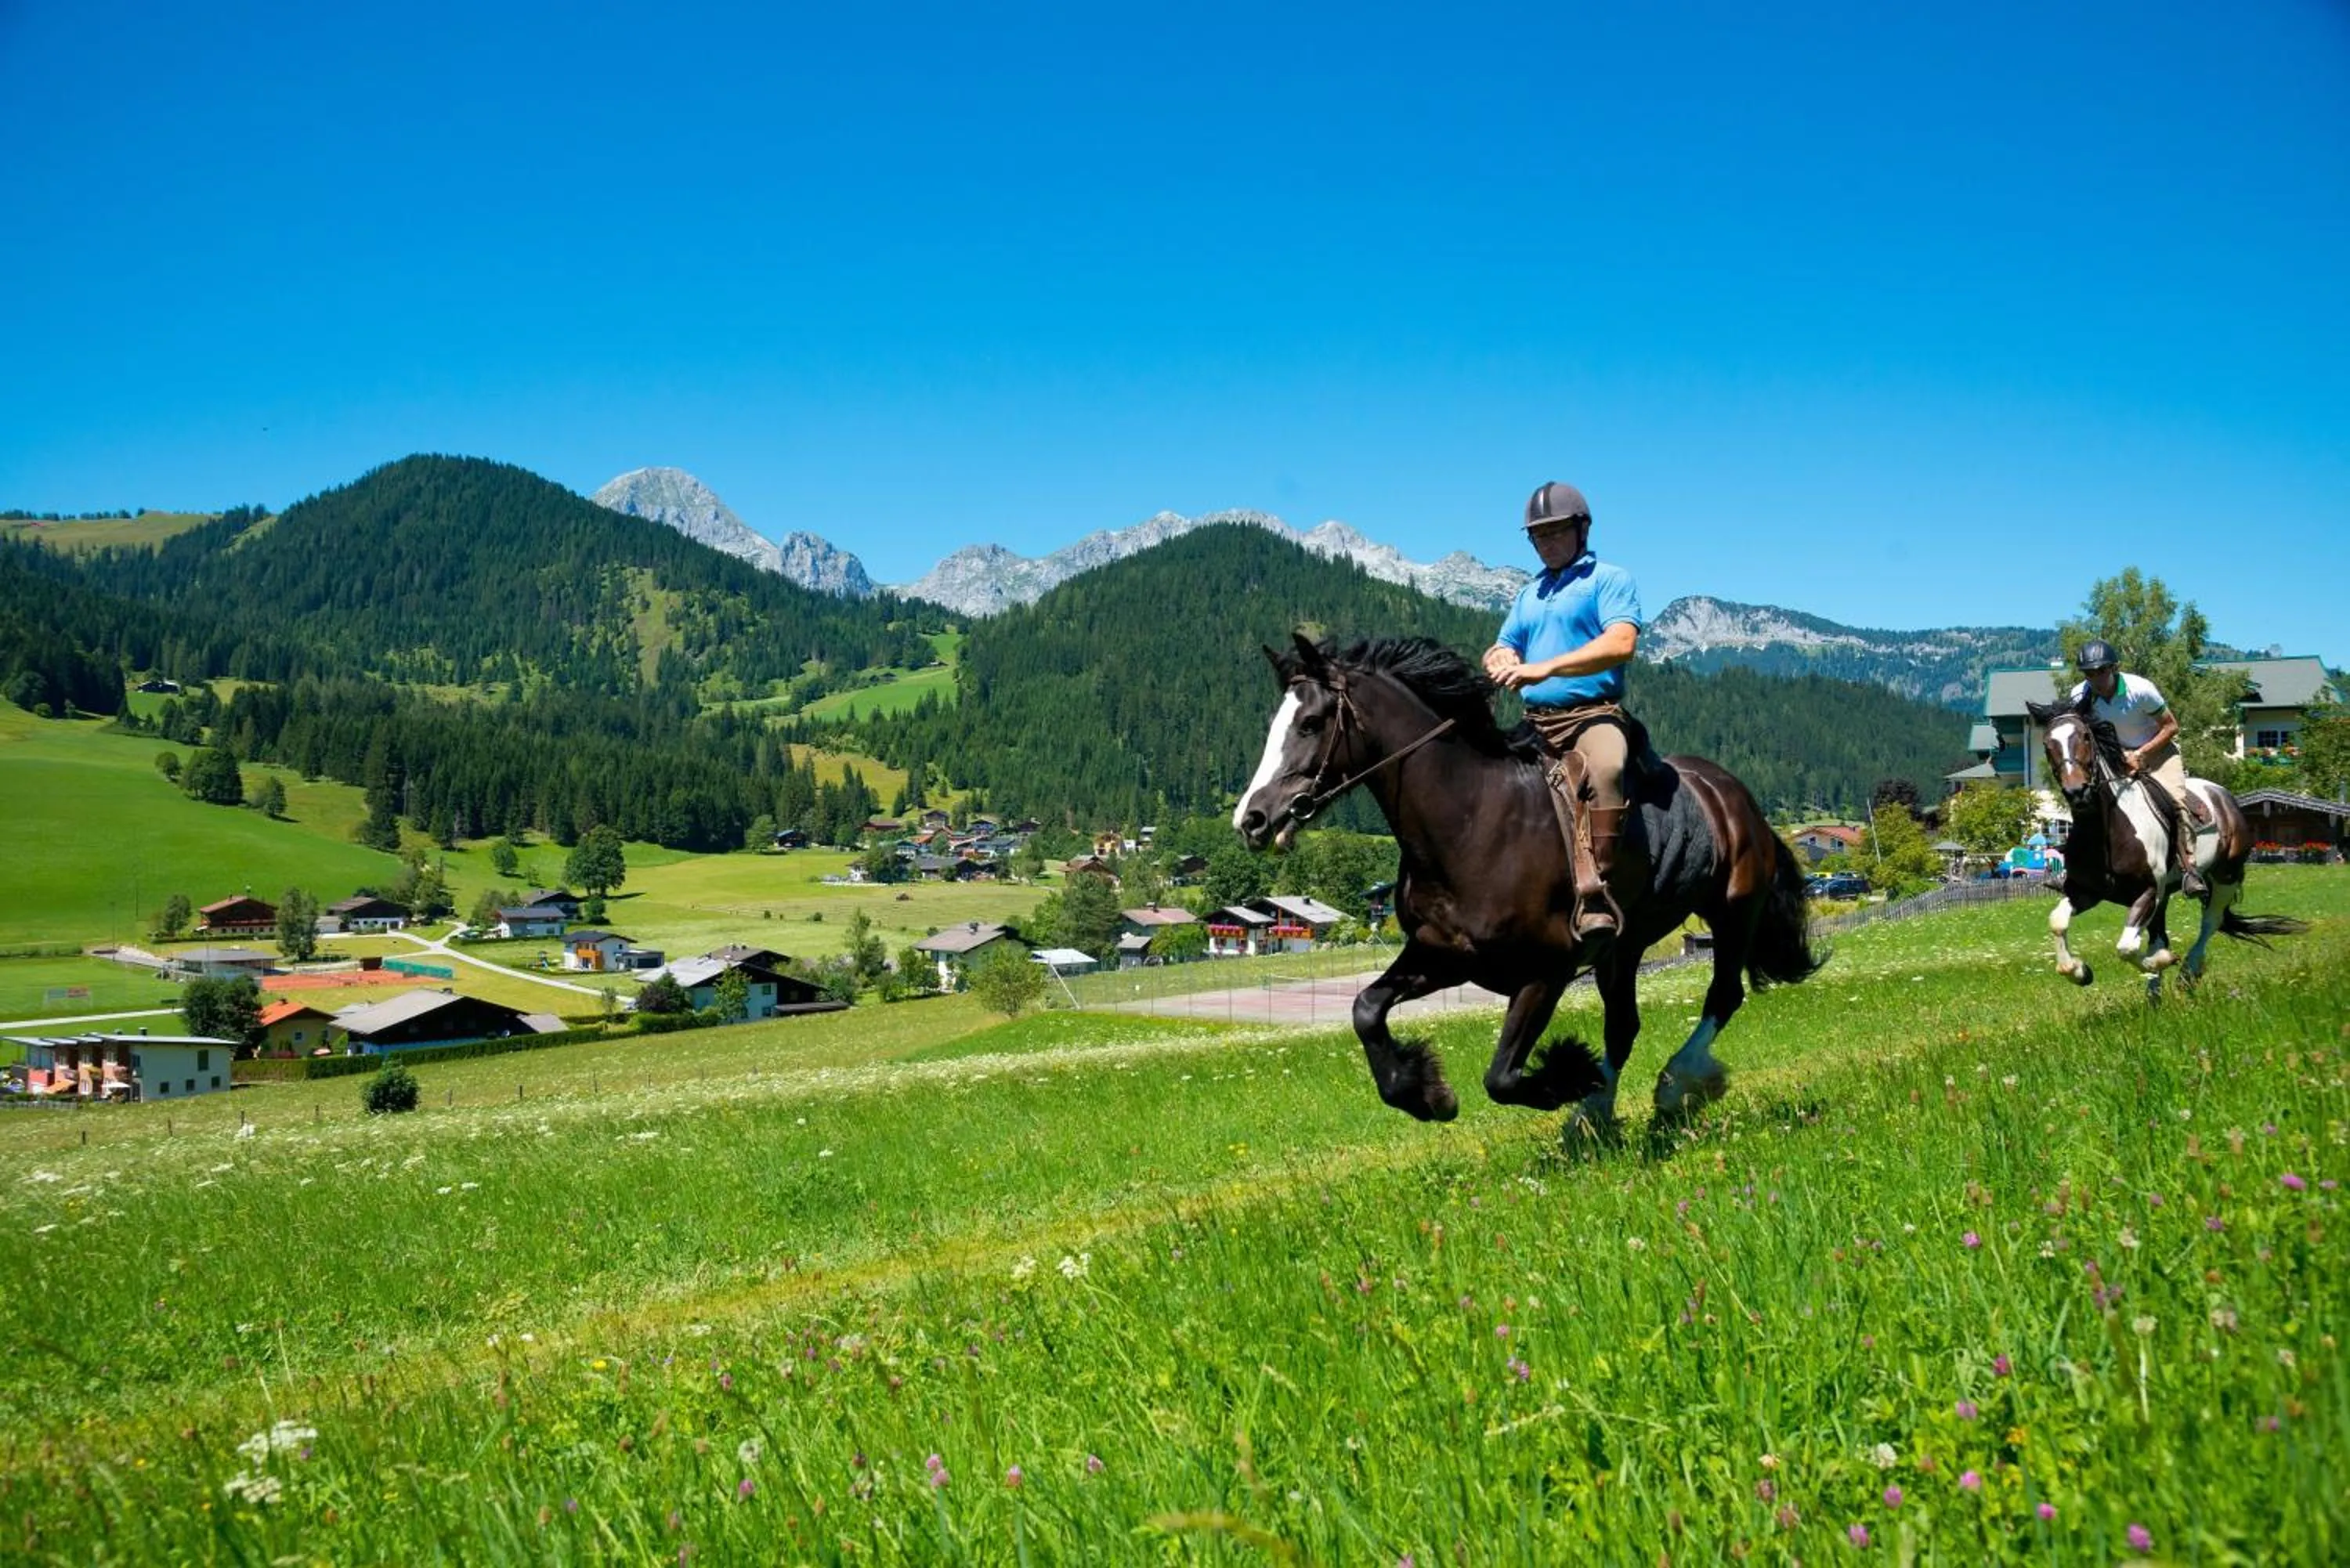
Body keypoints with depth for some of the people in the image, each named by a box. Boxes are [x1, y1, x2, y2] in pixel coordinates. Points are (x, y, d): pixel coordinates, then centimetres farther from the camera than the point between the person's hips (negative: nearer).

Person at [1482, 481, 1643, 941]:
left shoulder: (1610, 580, 2)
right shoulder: (1528, 594, 24)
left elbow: (1621, 643, -15)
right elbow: (1503, 649, 24)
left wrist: (1546, 668, -26)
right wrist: (1501, 663, -4)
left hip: (1593, 715, -8)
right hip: (1534, 722, 8)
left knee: (1606, 767, -39)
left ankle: (1594, 894, -43)